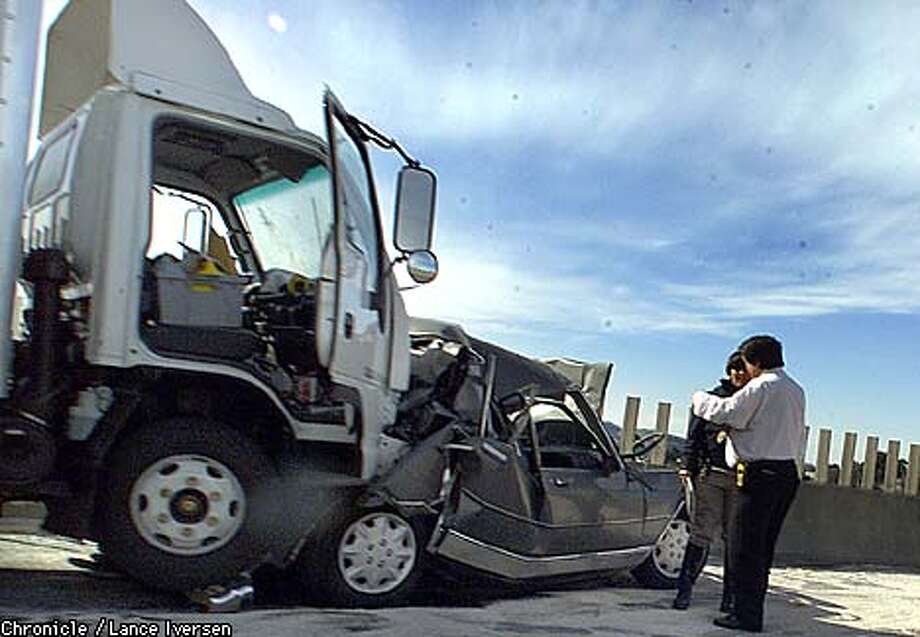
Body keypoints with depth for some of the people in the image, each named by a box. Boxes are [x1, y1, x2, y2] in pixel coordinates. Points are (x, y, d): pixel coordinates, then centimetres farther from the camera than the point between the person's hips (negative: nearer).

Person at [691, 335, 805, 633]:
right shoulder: (796, 390, 14)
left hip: (761, 474, -9)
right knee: (763, 546, 14)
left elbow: (725, 412, -9)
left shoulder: (761, 387, -13)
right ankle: (752, 608, 20)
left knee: (746, 547, -2)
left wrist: (700, 398, 7)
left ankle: (747, 614, 0)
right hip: (788, 472, 9)